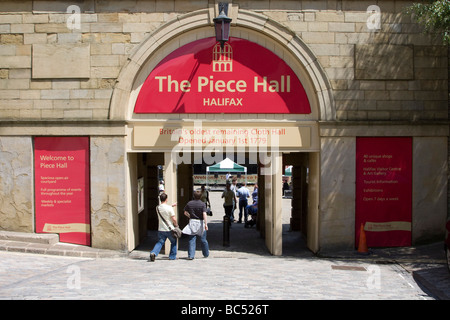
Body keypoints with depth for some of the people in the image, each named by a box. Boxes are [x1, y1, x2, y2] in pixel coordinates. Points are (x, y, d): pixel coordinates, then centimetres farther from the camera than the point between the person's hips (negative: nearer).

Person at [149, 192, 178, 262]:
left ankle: (153, 253, -14)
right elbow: (174, 219, -15)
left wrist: (172, 205, 33)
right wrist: (176, 225, 3)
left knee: (160, 243, 10)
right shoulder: (169, 208, -16)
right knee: (173, 242, 17)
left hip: (161, 229, 4)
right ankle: (172, 256, 21)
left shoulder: (158, 208, 1)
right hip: (169, 229, -4)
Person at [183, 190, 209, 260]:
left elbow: (185, 213, 6)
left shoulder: (189, 203, 1)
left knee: (192, 240, 2)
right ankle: (206, 254, 26)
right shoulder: (202, 204, -8)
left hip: (192, 222, 2)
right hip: (200, 222, -2)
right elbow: (204, 214, -16)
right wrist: (206, 224, -18)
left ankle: (191, 255, -4)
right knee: (203, 240, 12)